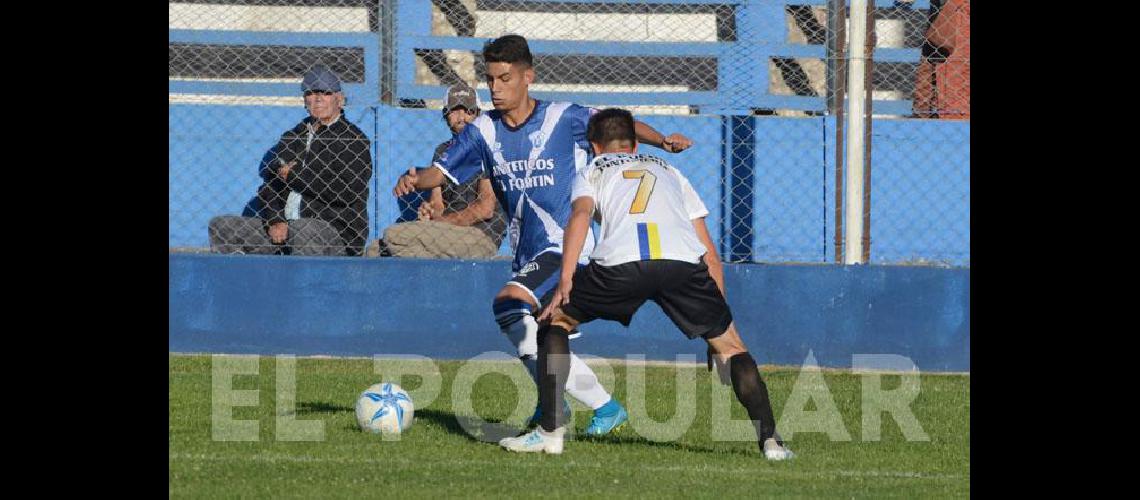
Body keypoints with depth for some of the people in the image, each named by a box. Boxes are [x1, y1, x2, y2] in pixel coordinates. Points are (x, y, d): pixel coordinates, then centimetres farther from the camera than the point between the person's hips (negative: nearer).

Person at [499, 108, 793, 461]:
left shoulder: (592, 171, 30)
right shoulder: (669, 171, 38)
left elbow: (581, 213, 4)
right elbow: (710, 254, 29)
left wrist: (565, 282, -6)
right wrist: (719, 314, 31)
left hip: (621, 261, -2)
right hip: (684, 260, 2)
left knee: (554, 321, 21)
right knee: (729, 343, 18)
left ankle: (550, 431, 14)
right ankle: (769, 439, 5)